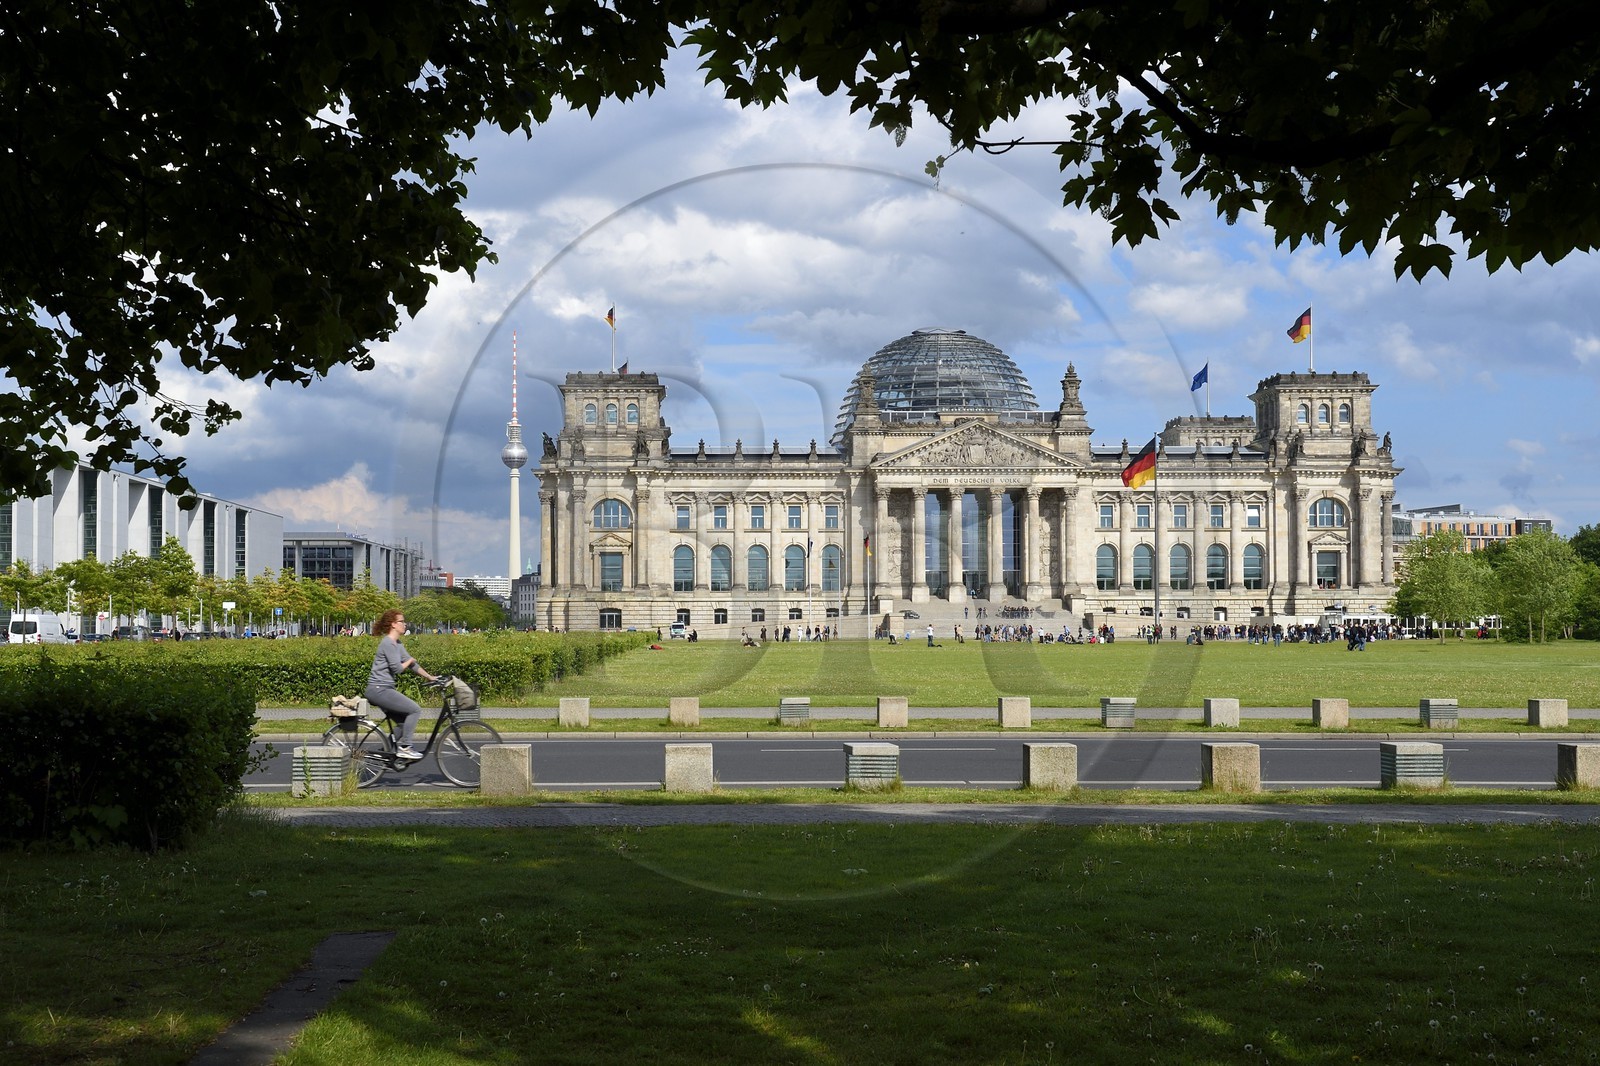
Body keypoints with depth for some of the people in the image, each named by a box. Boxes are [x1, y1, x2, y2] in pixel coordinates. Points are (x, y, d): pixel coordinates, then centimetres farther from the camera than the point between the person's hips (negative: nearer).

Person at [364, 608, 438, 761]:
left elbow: (412, 664, 20)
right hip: (379, 689, -10)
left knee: (404, 722, 11)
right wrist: (409, 662, 1)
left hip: (385, 689, 10)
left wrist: (429, 677, 17)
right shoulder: (388, 643, -14)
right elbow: (397, 668, -19)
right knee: (414, 709, -15)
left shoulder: (397, 644, 17)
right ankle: (404, 748, -12)